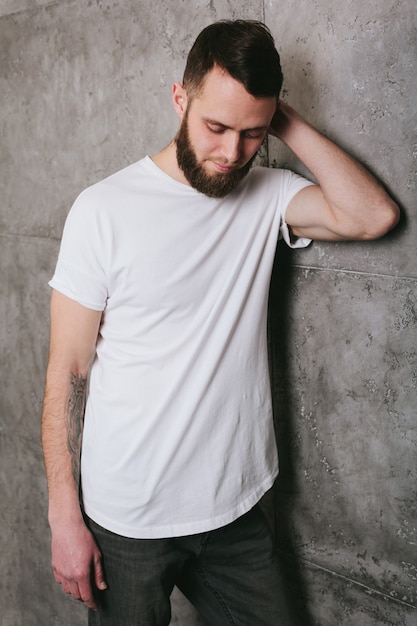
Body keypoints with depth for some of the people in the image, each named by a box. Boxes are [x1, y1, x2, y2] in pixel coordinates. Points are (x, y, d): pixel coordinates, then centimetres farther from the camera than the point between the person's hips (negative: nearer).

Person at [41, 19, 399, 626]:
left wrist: (286, 122, -12)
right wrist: (64, 517, -9)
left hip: (237, 507, 3)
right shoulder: (105, 209, -12)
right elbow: (67, 372, -9)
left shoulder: (266, 196, -1)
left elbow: (374, 215, -17)